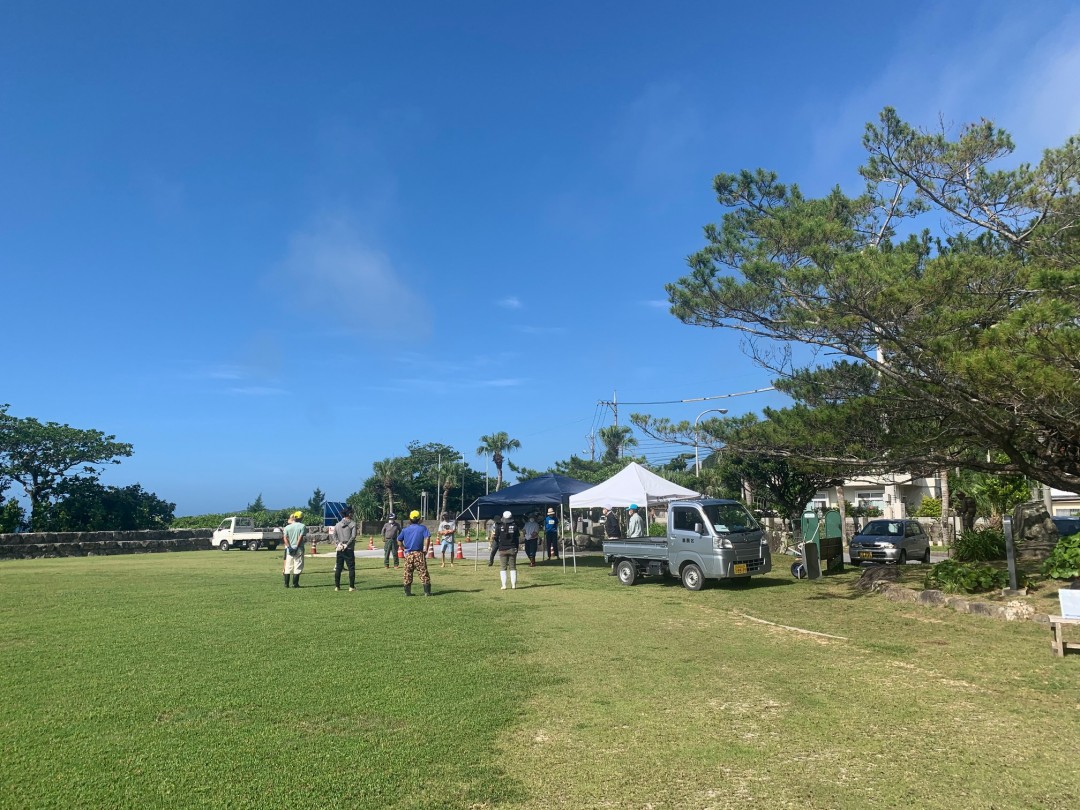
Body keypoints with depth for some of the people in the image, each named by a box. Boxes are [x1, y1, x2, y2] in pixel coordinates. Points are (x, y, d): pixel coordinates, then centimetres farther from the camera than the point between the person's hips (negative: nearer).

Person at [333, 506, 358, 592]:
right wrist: (347, 545, -11)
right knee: (351, 568, 1)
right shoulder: (352, 523, -4)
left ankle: (337, 586, 11)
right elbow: (353, 536, -14)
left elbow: (334, 535, 0)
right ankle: (351, 586, -1)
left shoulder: (337, 524, 10)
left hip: (340, 549, 4)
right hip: (349, 549, -4)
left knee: (338, 568, 10)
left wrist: (338, 543, -6)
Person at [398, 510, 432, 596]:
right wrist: (425, 549, -7)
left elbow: (399, 540, 10)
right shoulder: (422, 528, -1)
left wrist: (404, 548, 15)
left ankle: (407, 592, 13)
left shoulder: (405, 529, 8)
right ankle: (427, 591, -1)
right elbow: (427, 538, -12)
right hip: (419, 553, -2)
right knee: (423, 572, 1)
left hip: (408, 554, 3)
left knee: (408, 573, 11)